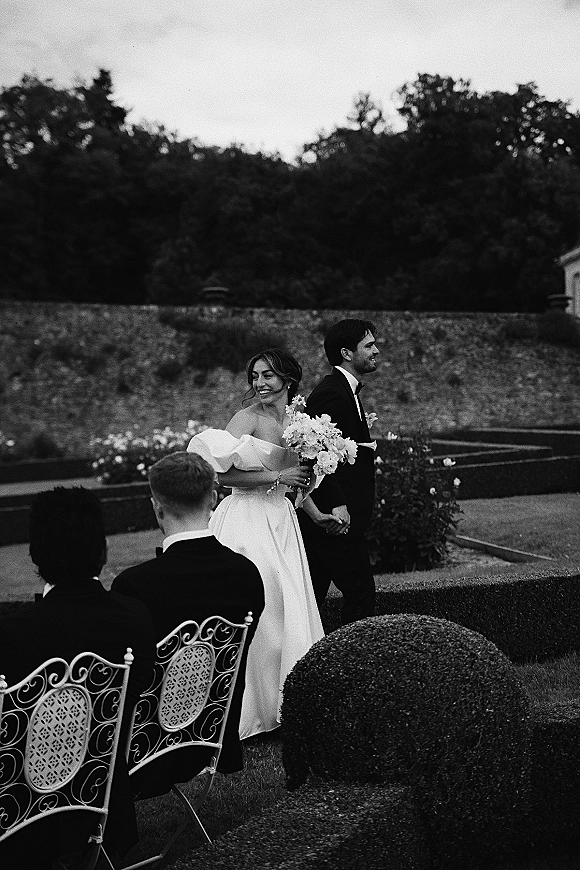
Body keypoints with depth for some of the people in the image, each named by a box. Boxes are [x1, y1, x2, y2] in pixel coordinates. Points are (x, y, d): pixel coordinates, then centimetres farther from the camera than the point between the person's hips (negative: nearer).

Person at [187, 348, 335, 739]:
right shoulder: (248, 418, -12)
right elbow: (219, 473, -23)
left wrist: (316, 513, 19)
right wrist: (277, 476, -20)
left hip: (281, 521, 7)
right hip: (248, 521, -7)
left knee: (290, 609, 11)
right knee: (255, 614, -4)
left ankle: (284, 703, 25)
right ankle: (247, 711, 9)